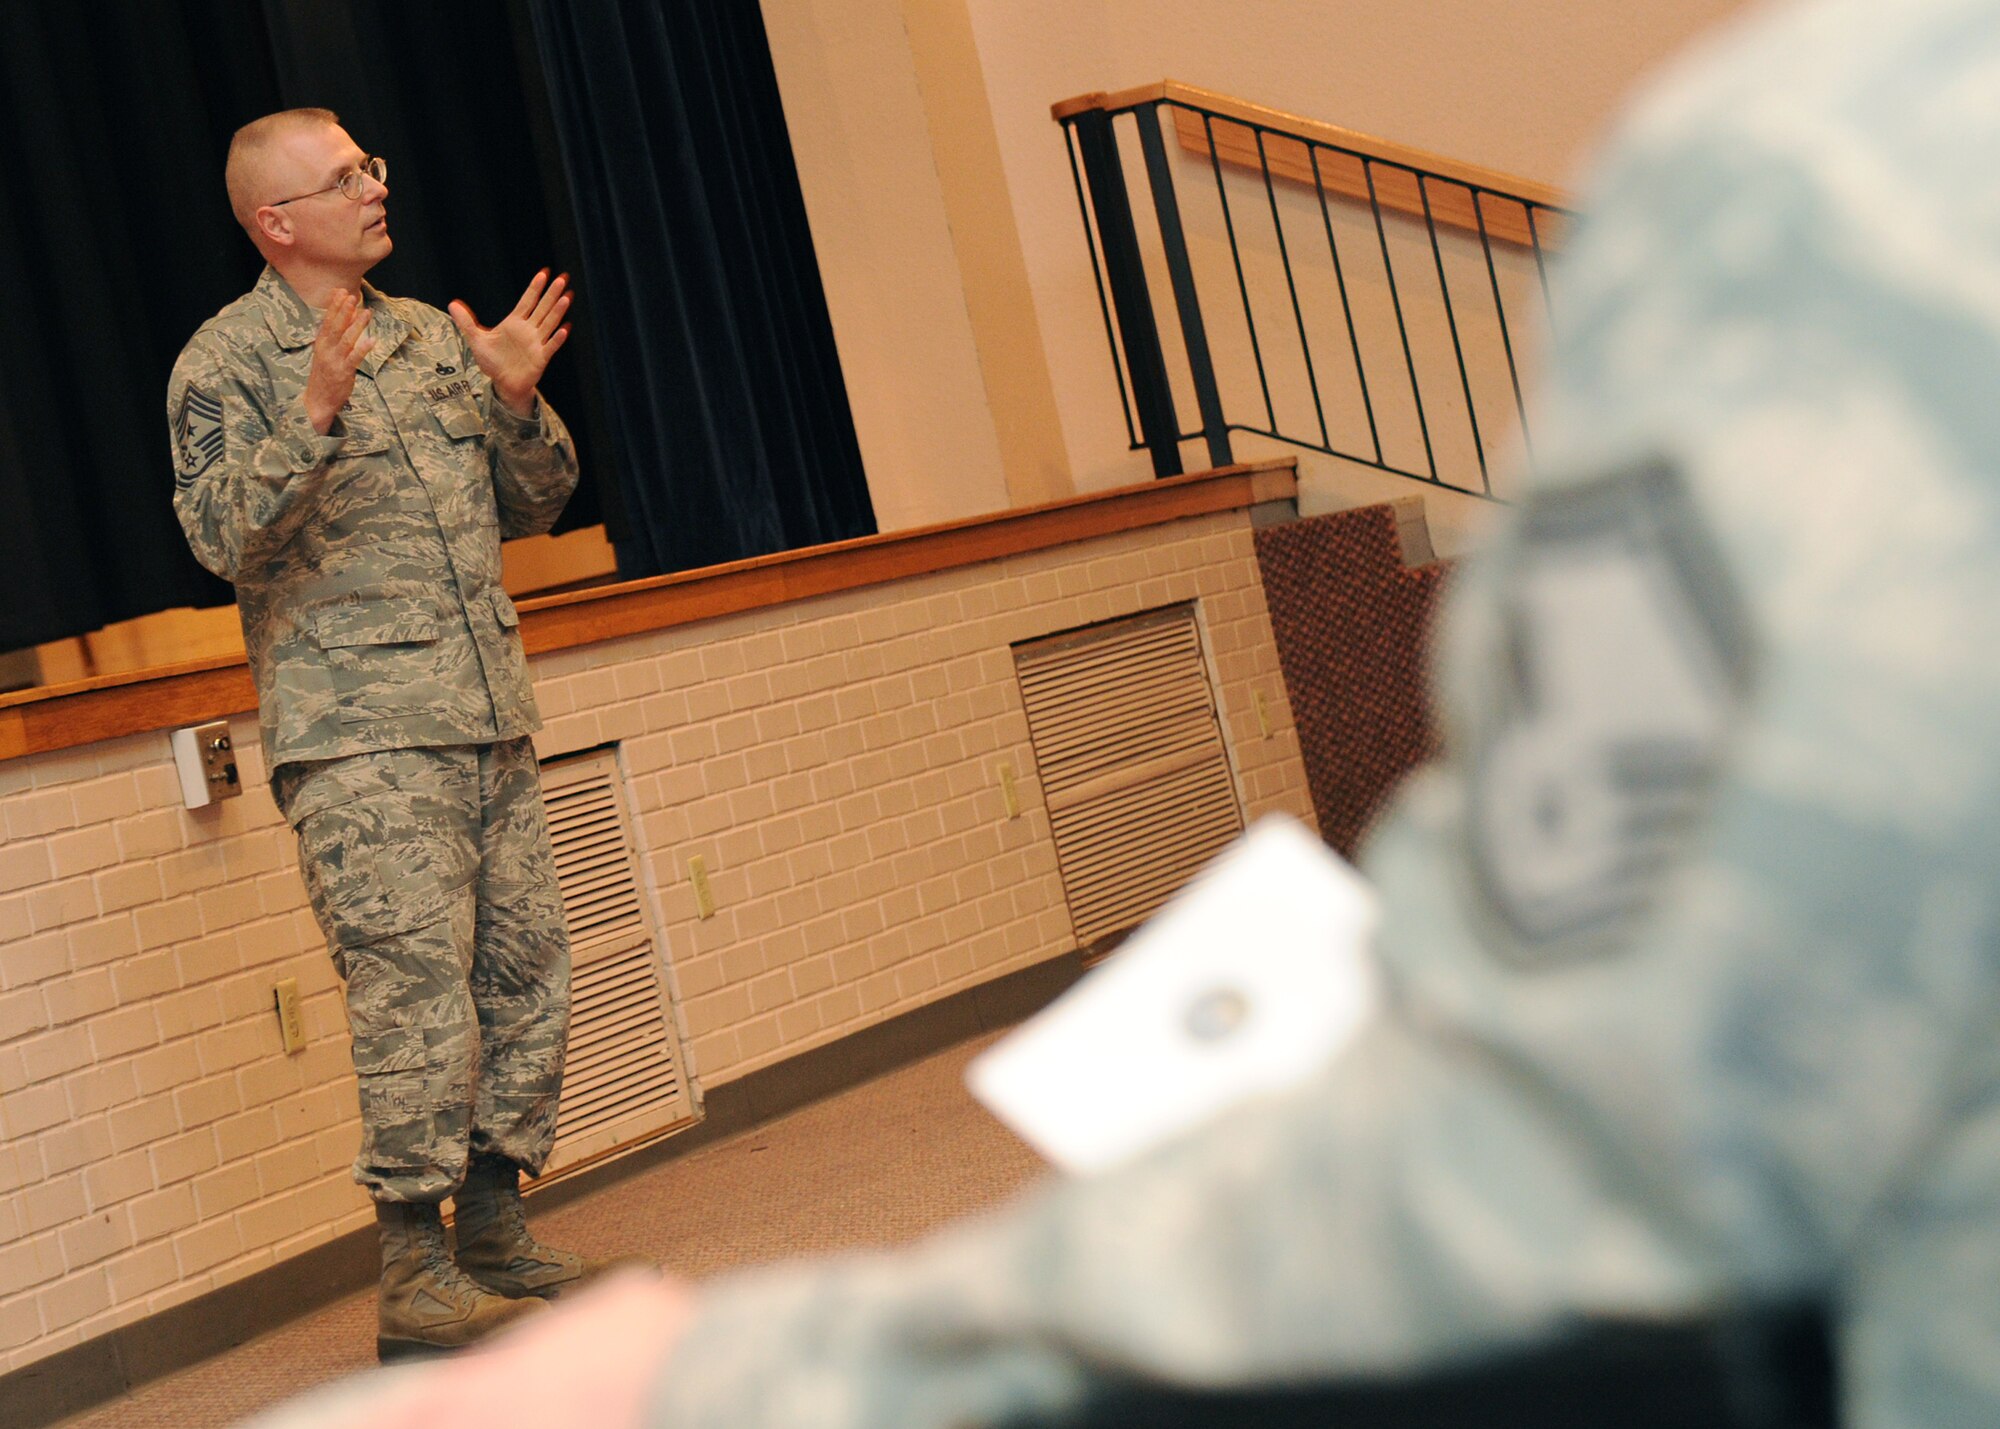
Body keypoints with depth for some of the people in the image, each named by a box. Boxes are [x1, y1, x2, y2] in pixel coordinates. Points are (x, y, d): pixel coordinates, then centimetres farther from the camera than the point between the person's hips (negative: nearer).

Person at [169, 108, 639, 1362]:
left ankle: (496, 1231, 21)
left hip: (492, 725, 7)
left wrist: (517, 403, 0)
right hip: (359, 741, -7)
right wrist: (312, 416, -26)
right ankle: (414, 1275, -2)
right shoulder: (226, 361, -2)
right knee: (417, 996, -10)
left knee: (528, 977, 8)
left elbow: (533, 506, 18)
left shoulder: (430, 336, 16)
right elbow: (222, 532, -15)